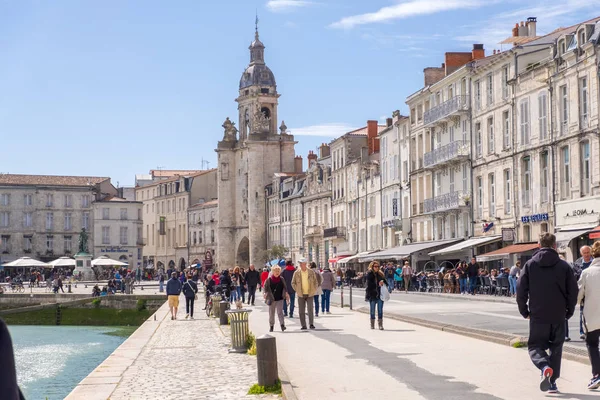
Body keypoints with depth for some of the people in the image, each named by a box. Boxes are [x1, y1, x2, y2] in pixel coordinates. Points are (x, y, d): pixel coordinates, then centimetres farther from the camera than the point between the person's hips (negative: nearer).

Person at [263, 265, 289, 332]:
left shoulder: (281, 279, 3)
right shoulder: (269, 280, -3)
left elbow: (284, 287, 10)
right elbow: (265, 287, -1)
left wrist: (286, 293, -7)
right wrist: (265, 293, -18)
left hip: (280, 299, 0)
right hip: (271, 299, 0)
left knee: (280, 312, -10)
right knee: (271, 313, 9)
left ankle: (282, 325, -14)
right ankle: (271, 326, 19)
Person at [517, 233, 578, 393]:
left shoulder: (530, 265, -1)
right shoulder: (564, 266, -1)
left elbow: (521, 289, -3)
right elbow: (573, 291, 0)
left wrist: (524, 311, 8)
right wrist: (569, 311, 12)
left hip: (537, 315, -1)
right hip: (558, 316, 1)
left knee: (535, 345, 8)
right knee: (556, 347, 14)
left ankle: (545, 367, -22)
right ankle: (552, 381, 12)